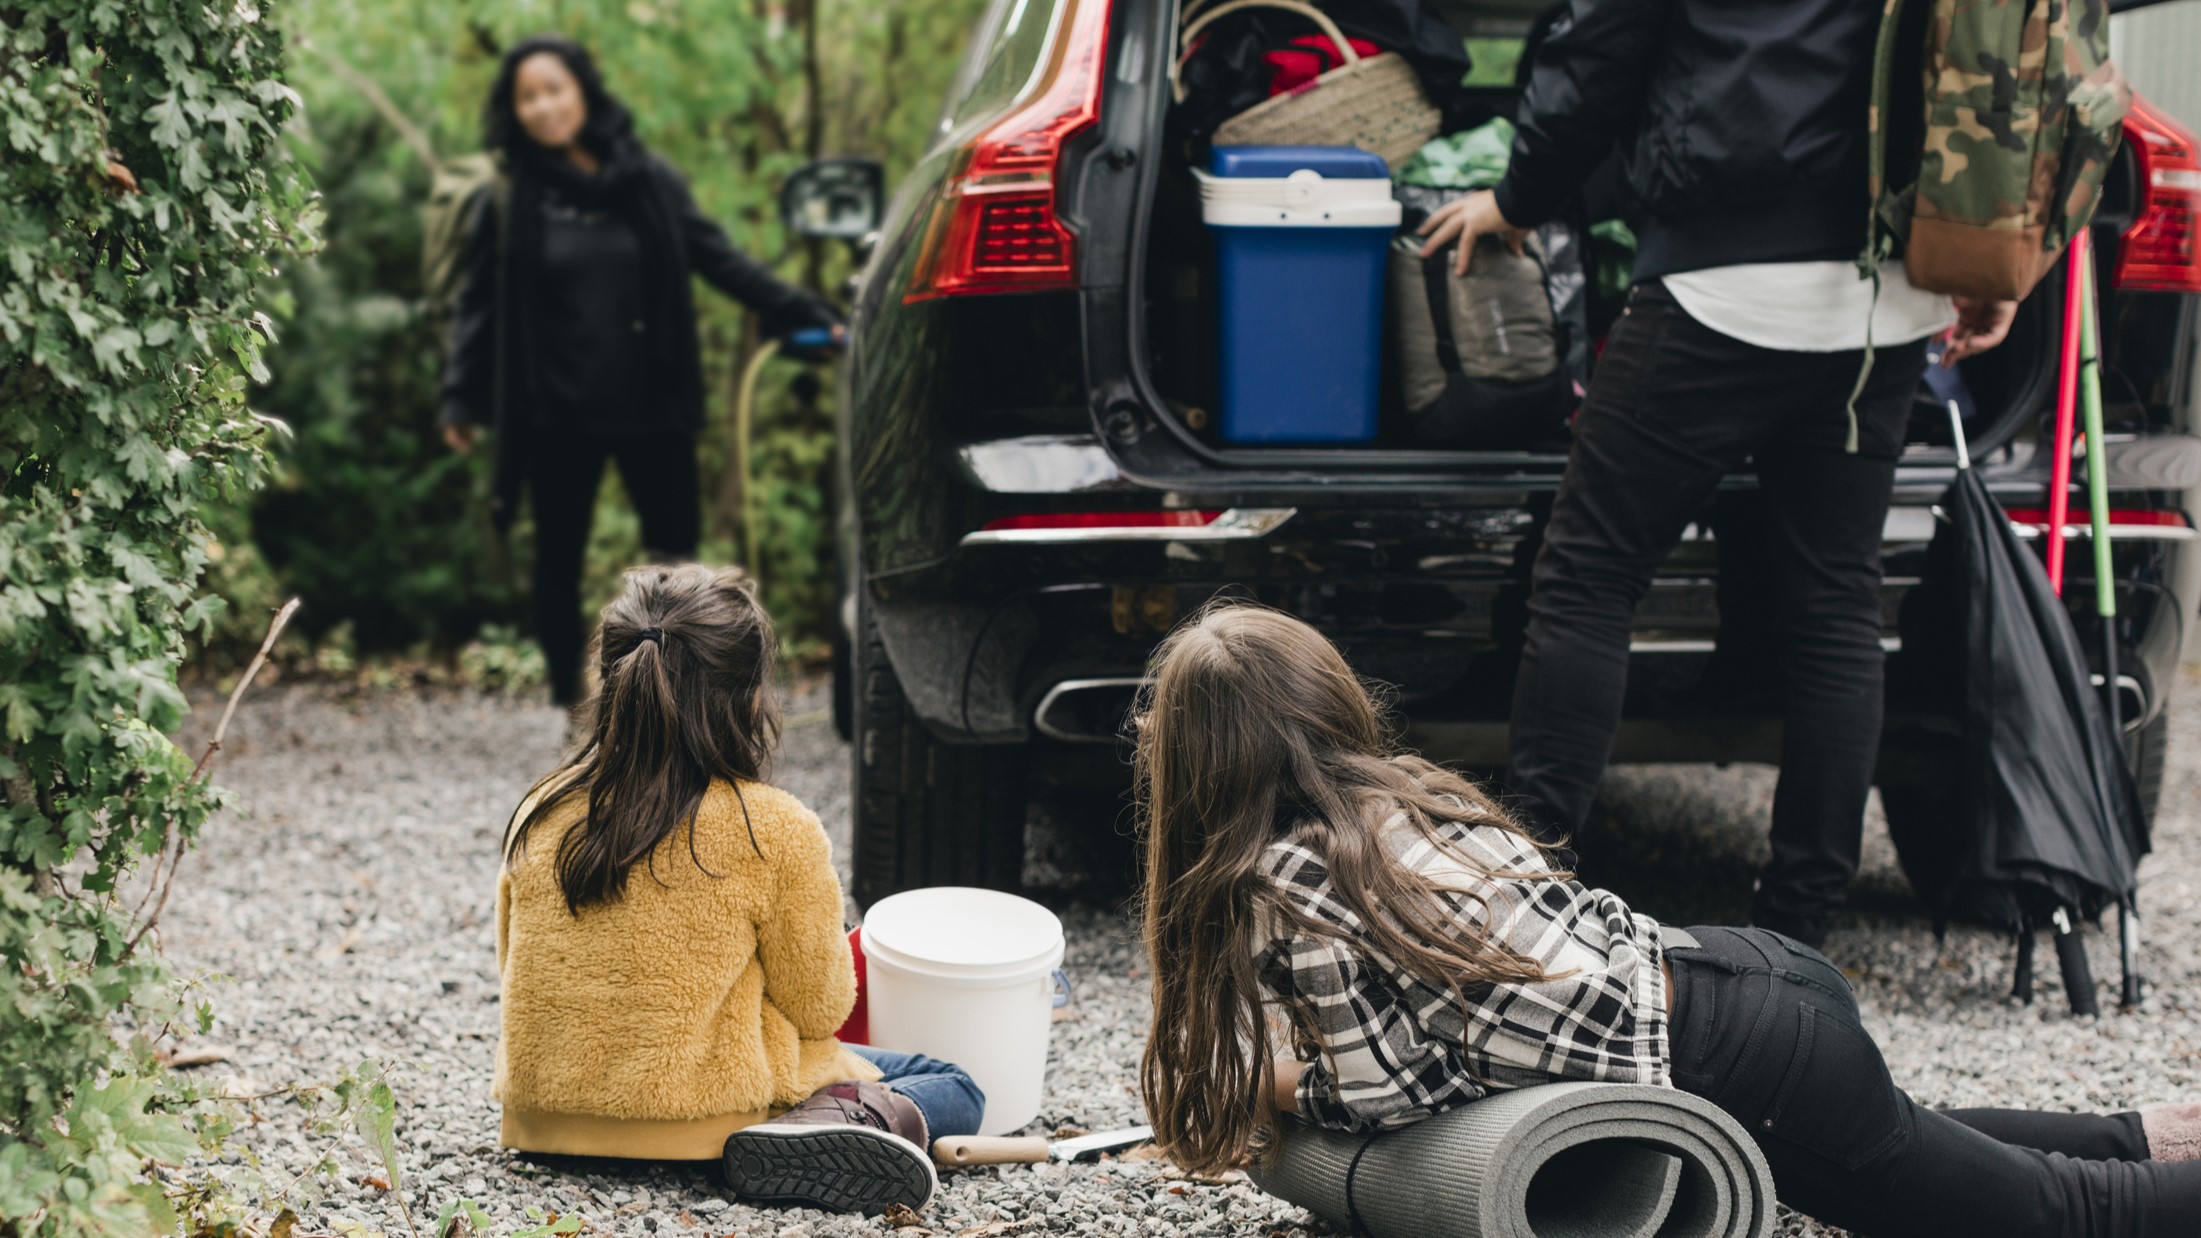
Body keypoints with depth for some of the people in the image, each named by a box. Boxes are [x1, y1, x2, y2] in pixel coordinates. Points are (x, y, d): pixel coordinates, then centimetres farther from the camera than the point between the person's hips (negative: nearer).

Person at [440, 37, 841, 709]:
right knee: (559, 559, 7)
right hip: (560, 418, 0)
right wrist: (460, 397, -4)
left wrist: (807, 315, 0)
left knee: (675, 549, 0)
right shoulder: (509, 203, 1)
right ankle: (566, 700, 17)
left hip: (650, 405, 0)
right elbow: (477, 302, 3)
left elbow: (720, 260, 5)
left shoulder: (648, 180, 2)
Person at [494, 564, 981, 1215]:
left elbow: (515, 968, 9)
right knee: (957, 1089, 11)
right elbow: (819, 1009, -8)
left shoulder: (540, 813, -5)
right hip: (704, 1113, -7)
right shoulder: (776, 831, -19)